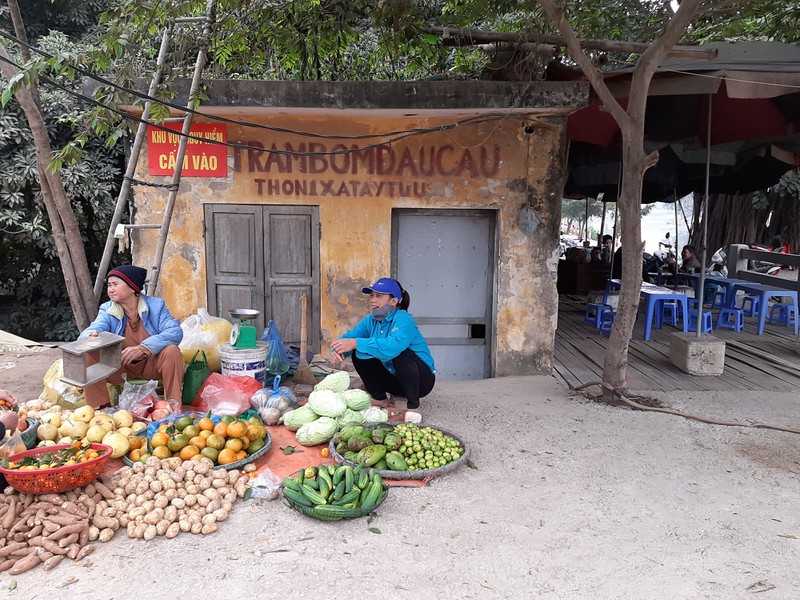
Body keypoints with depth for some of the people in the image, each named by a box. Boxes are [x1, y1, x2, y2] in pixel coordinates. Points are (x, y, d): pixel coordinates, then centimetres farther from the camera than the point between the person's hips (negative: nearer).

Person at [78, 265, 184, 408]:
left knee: (172, 351, -32)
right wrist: (90, 336, -45)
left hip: (152, 364, -2)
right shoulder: (107, 310, 1)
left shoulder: (156, 305, -8)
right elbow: (94, 328, -17)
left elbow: (176, 331, -23)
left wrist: (143, 348, -37)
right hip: (120, 368, 3)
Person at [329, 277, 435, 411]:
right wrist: (337, 351, -32)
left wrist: (356, 343, -43)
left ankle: (413, 405, -19)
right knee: (358, 354, -6)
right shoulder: (370, 321, 1)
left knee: (401, 353, -35)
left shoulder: (403, 319, -24)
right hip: (394, 379, 7)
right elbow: (348, 337, -8)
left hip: (422, 379, -7)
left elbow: (393, 346, -43)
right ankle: (379, 398, 7)